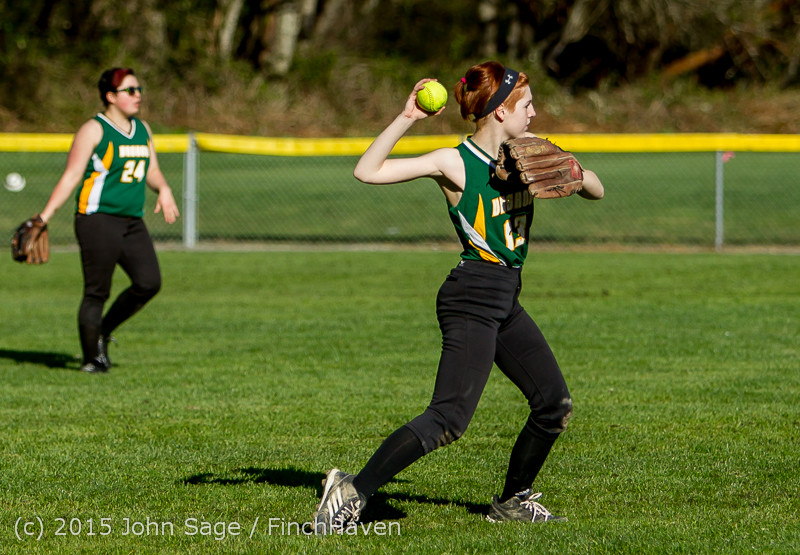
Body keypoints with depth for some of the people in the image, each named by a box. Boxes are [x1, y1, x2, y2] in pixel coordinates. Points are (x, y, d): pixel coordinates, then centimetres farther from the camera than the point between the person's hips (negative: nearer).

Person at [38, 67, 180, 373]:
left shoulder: (142, 129, 16)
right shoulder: (94, 130, -6)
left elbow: (152, 171, 25)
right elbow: (71, 177, -8)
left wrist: (164, 190, 2)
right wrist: (44, 217, -15)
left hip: (132, 221, 7)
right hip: (97, 219, -7)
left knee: (149, 282, -7)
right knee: (97, 291, -5)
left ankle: (104, 331, 14)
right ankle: (91, 357, 7)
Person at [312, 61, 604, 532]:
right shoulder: (456, 163, -10)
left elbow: (597, 192, 15)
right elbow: (368, 172, -16)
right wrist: (406, 119, -23)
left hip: (507, 299, 8)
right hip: (473, 295, -8)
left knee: (556, 404, 9)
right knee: (450, 418, -18)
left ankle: (513, 501, 26)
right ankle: (352, 492, -17)